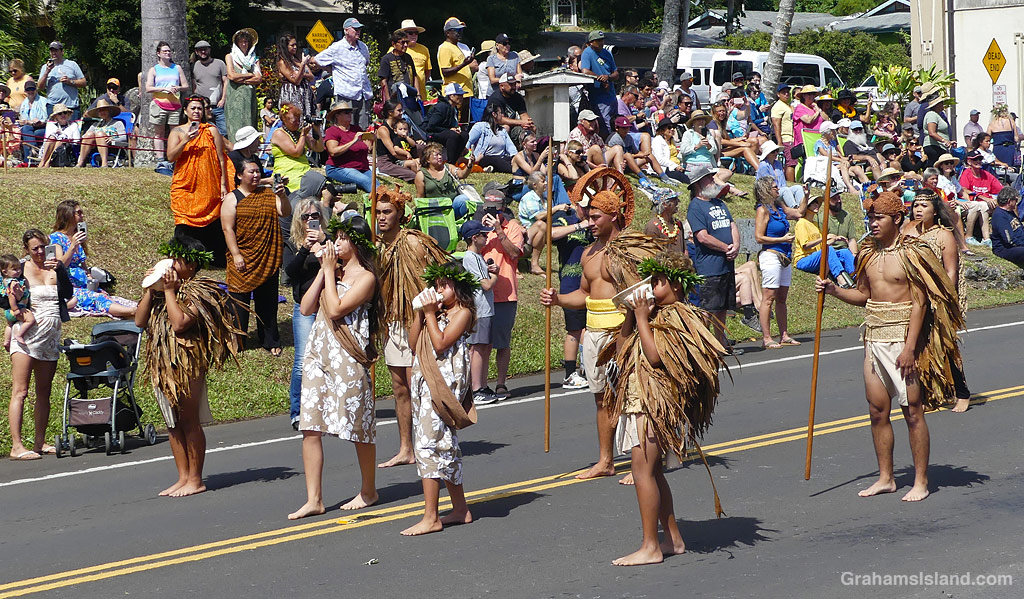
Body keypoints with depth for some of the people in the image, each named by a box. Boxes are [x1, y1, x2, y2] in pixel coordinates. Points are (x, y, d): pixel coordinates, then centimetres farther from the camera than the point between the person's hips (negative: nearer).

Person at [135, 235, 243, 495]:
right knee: (173, 424, 10)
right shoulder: (159, 290, 13)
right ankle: (183, 477, 16)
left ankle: (195, 479, 5)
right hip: (161, 365, 7)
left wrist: (169, 290, -16)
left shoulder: (196, 292, -9)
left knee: (190, 422, -2)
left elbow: (179, 322, -23)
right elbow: (139, 321, 5)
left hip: (186, 364, -7)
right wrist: (151, 290, -2)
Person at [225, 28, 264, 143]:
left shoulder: (254, 59, 16)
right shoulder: (230, 57, 11)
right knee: (236, 124, -10)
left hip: (249, 96, 2)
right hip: (234, 95, -2)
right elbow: (232, 75, -5)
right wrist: (250, 75, 1)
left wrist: (241, 79, -4)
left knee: (249, 124, -4)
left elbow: (259, 79, 2)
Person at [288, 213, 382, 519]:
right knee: (310, 427, -1)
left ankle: (368, 491, 21)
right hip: (317, 354, 7)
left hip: (348, 358, -7)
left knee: (359, 426, 4)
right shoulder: (333, 270, 15)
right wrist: (323, 271, 3)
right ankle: (314, 500, 0)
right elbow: (306, 307, 8)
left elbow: (336, 309, -17)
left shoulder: (365, 277, -6)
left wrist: (331, 271, -9)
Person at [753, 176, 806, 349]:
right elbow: (759, 237, -14)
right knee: (769, 297, -7)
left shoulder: (779, 207, 14)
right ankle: (767, 339, -7)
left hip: (785, 257, 9)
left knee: (782, 298, 11)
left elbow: (798, 213, 30)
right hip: (771, 255, -9)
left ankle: (784, 336, 16)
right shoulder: (762, 210, -9)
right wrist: (783, 239, -13)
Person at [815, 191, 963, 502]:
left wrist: (909, 347, -18)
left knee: (912, 411, -2)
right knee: (877, 410, 8)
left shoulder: (911, 254, -10)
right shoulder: (868, 255, 11)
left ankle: (921, 481, 5)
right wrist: (833, 290, 3)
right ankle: (885, 478, 17)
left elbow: (919, 303, -13)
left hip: (902, 337, -7)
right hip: (874, 338, 7)